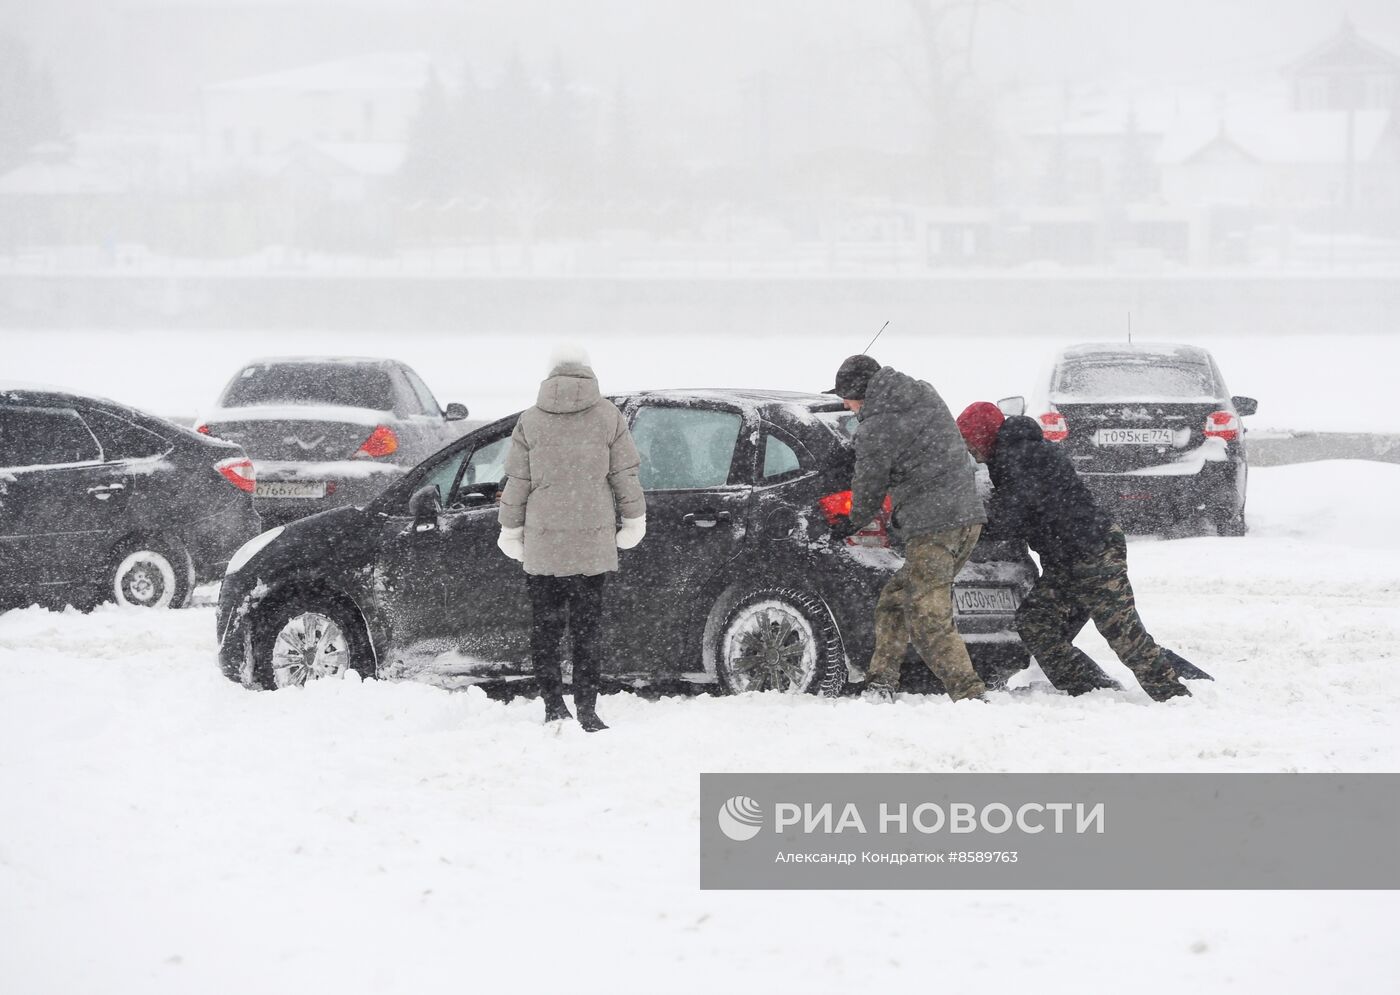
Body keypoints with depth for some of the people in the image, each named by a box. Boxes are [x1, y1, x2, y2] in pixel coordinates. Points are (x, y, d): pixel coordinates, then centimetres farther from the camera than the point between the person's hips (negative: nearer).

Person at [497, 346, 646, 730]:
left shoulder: (530, 421, 1)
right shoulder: (609, 417, 0)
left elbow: (516, 482, 3)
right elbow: (625, 475, 3)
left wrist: (511, 531, 12)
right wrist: (634, 522, 16)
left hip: (542, 544, 0)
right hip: (594, 543, 0)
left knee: (544, 627, 7)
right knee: (587, 629, 5)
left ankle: (554, 707, 0)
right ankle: (587, 711, 2)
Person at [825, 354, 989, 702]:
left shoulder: (874, 432, -12)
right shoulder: (925, 395, 12)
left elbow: (869, 491, 1)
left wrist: (853, 523, 22)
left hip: (932, 528, -9)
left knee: (931, 622, -8)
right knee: (894, 600, 19)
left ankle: (970, 695, -17)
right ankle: (882, 680, 19)